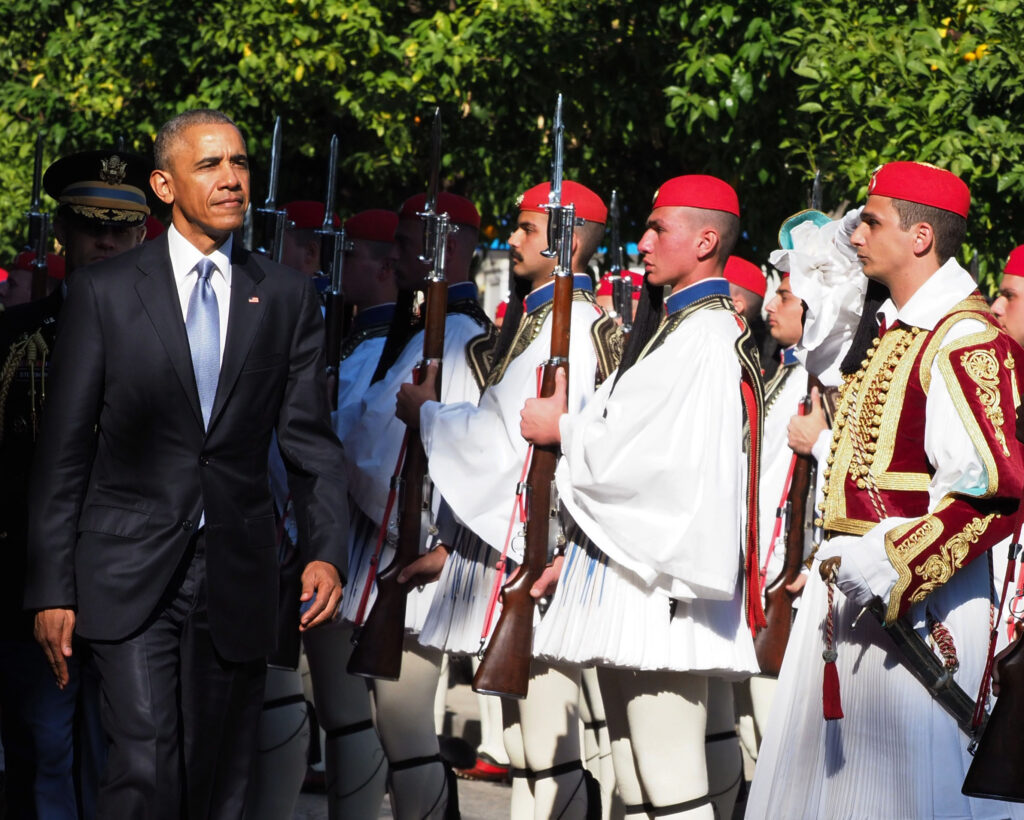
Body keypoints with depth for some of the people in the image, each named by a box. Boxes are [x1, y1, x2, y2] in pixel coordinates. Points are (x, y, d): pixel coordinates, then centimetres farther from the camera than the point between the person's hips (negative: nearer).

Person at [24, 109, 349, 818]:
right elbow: (64, 451, 2)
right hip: (130, 578, -3)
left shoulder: (288, 298, 9)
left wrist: (327, 551, -9)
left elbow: (310, 439, 7)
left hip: (238, 577, 3)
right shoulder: (105, 292, 2)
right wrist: (51, 588, -3)